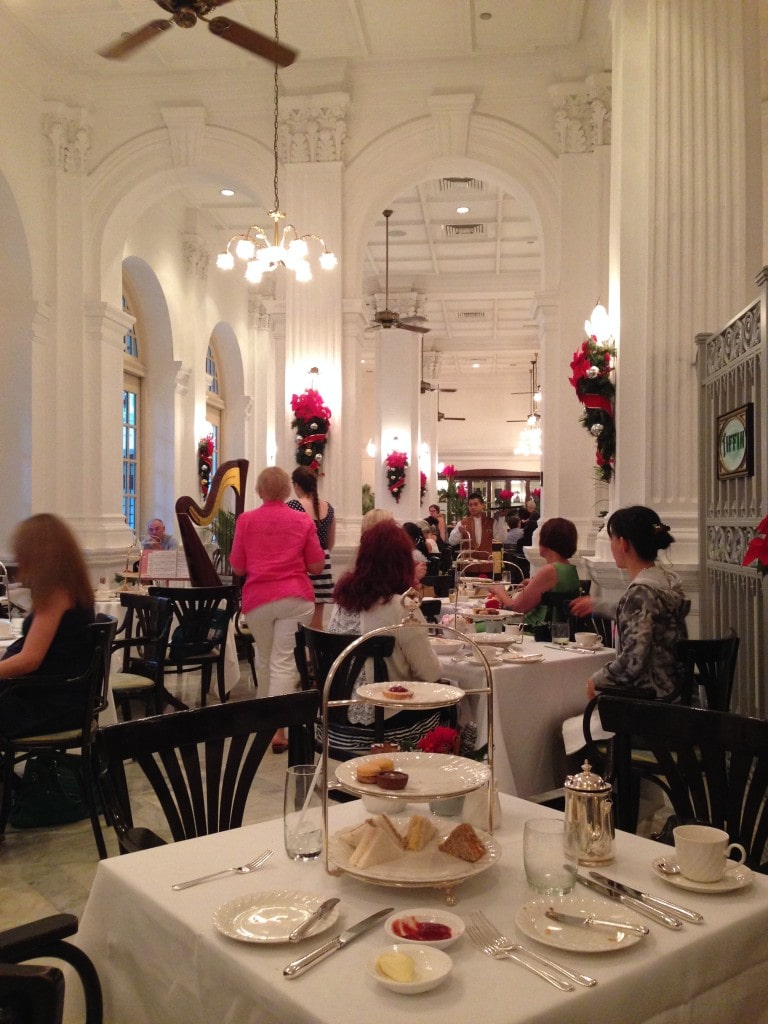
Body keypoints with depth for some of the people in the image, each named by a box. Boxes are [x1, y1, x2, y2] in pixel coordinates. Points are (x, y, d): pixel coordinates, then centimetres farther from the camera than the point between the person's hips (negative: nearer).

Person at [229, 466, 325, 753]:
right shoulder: (303, 521, 1)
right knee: (284, 661, -3)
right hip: (295, 598, -1)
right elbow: (316, 566, 3)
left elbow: (238, 568, 4)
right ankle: (278, 727, -10)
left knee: (266, 661, 18)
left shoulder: (246, 520, 1)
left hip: (258, 599, 1)